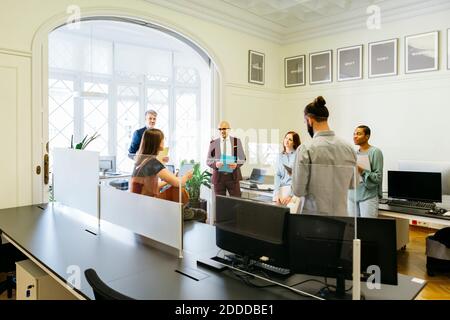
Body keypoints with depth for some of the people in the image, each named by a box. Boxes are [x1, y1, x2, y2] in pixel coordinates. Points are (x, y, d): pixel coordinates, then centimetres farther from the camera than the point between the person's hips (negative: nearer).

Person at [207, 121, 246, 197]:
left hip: (233, 176, 0)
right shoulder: (213, 143, 4)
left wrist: (236, 164, -15)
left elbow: (242, 158, 6)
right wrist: (215, 164, -16)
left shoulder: (236, 141, 5)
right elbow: (208, 160, 6)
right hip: (218, 176, 0)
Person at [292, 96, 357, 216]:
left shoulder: (306, 149, -16)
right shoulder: (348, 148, -1)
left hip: (314, 216, -4)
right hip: (341, 214, 4)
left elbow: (298, 191, -14)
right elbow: (351, 184, 8)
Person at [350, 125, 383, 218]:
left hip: (368, 197, -5)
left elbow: (378, 177, -10)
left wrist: (362, 171, -21)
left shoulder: (375, 152, -6)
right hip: (353, 196, 6)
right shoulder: (355, 153, 11)